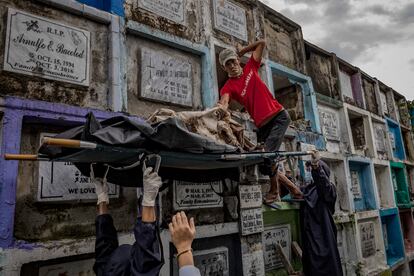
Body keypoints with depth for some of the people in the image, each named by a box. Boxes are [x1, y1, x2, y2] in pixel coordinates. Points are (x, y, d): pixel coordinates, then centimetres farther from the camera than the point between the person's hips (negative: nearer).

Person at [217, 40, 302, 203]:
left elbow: (262, 43, 19)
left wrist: (241, 52, 14)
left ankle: (274, 191, 2)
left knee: (269, 153, -19)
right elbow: (224, 101, -21)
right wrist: (221, 107, -44)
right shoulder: (228, 87, 1)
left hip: (279, 116, -2)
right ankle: (293, 189, 24)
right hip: (262, 126, 2)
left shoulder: (250, 68, 8)